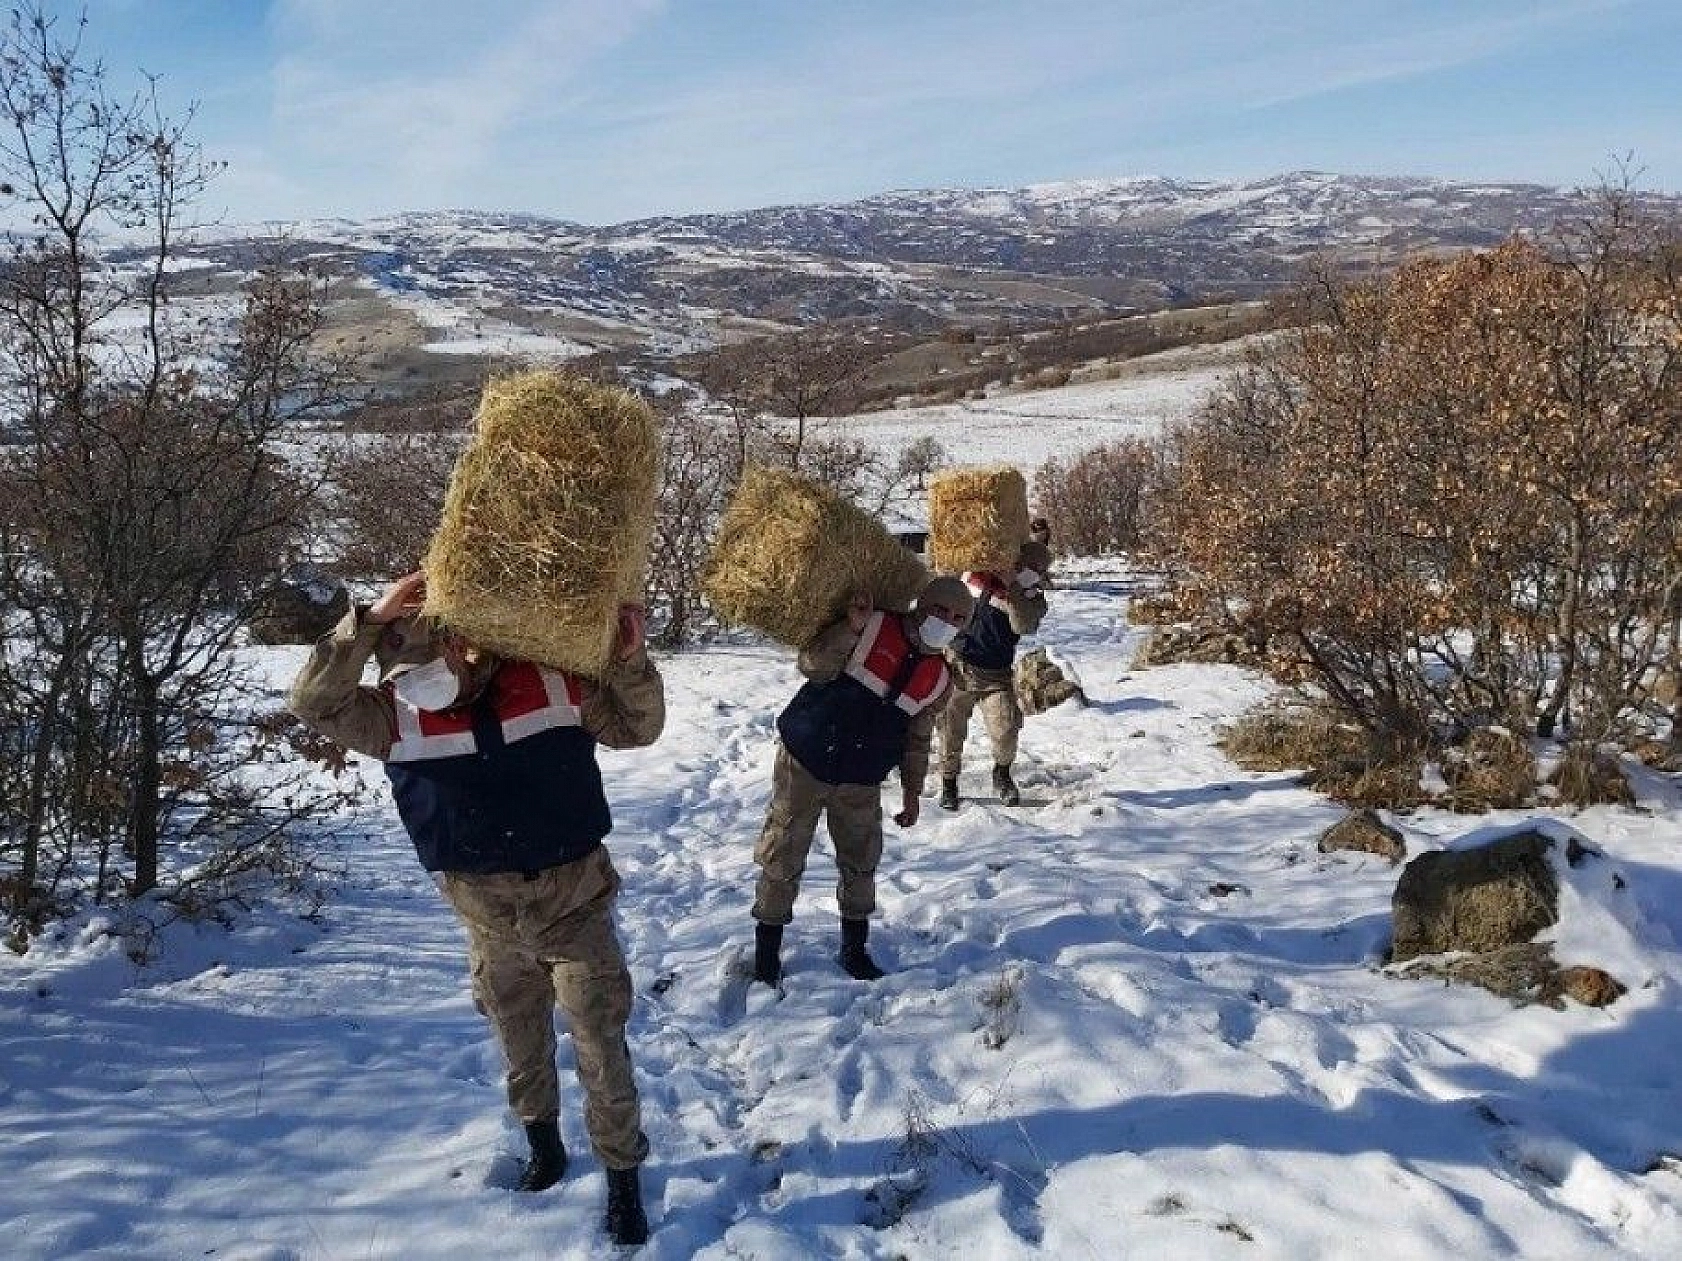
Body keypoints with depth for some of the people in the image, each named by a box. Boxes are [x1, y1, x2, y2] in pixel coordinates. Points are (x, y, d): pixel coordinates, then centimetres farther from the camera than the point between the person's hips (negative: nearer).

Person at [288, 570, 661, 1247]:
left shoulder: (555, 683, -12)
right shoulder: (399, 715, -9)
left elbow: (637, 728, -2)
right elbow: (314, 703, -22)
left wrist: (630, 660, -21)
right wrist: (368, 621, -31)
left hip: (575, 899, -2)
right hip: (489, 915, 2)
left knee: (602, 1047, 2)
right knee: (521, 1045, 21)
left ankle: (624, 1176, 19)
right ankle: (542, 1140, 46)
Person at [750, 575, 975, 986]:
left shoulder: (938, 681, 4)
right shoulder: (869, 628, -11)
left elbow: (917, 740, 14)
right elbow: (814, 667, -20)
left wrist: (912, 791, 13)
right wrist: (850, 628, -32)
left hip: (861, 783, 5)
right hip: (803, 764, -4)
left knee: (861, 864, 11)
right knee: (783, 859, 1)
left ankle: (854, 949, 28)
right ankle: (766, 948, 16)